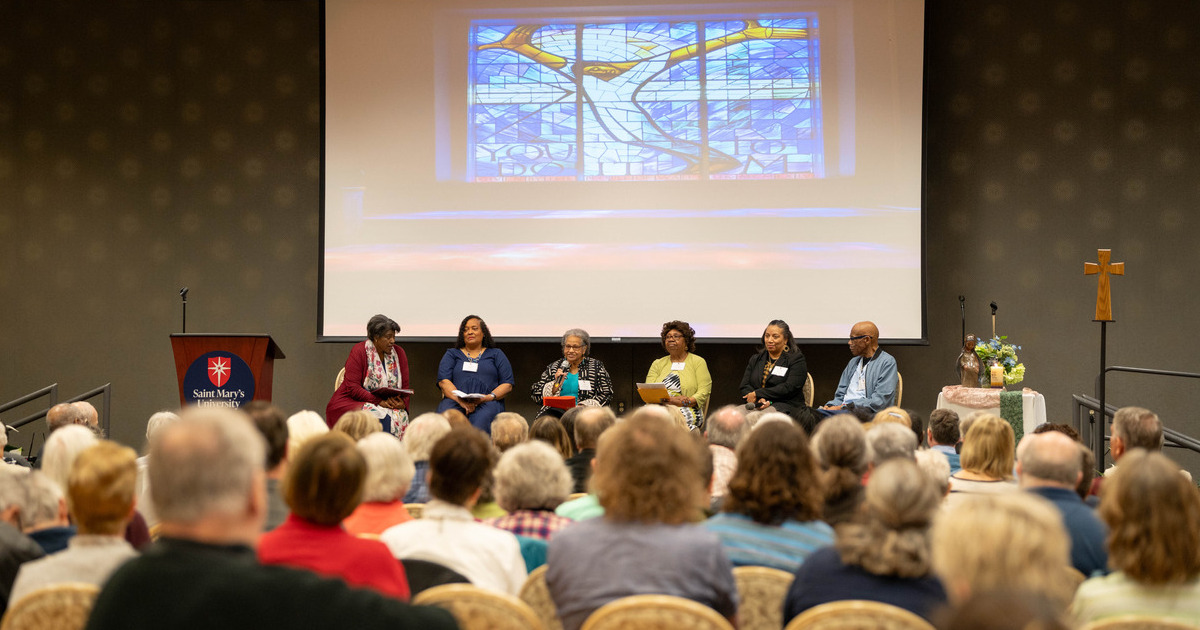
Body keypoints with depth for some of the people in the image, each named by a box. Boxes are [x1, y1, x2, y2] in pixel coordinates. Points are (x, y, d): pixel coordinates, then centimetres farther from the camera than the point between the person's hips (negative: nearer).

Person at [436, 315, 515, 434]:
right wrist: (461, 401, -12)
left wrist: (489, 397, -9)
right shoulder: (452, 354, 24)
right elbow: (443, 381, 8)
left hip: (487, 402, -1)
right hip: (455, 400, 1)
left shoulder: (496, 354, 23)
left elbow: (507, 384, 13)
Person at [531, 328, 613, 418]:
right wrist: (555, 386, -7)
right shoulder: (553, 367, 17)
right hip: (556, 411, 1)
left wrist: (583, 406, -11)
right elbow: (535, 394, 12)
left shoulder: (596, 366, 11)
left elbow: (606, 395, 4)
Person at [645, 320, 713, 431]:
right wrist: (671, 400, -13)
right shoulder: (658, 364, 20)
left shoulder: (698, 362, 12)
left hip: (689, 410, -2)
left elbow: (704, 392, 1)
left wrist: (685, 402, -18)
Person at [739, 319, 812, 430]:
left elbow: (789, 388, -8)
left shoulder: (796, 359, 5)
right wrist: (759, 401, -11)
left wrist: (757, 394, -10)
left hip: (786, 407, -4)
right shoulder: (755, 359, 22)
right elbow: (744, 387, 11)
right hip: (757, 406, 4)